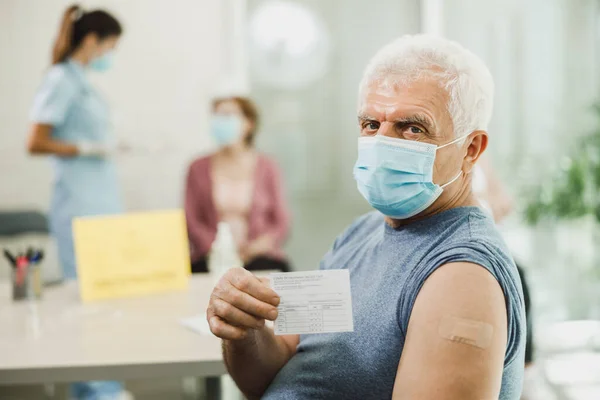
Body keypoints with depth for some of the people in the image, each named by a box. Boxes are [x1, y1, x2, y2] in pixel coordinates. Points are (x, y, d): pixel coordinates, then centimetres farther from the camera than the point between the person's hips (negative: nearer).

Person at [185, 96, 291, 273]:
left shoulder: (267, 168, 8)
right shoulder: (198, 169, 10)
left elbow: (281, 224, 6)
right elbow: (192, 221, 4)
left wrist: (253, 248, -10)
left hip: (258, 256, 0)